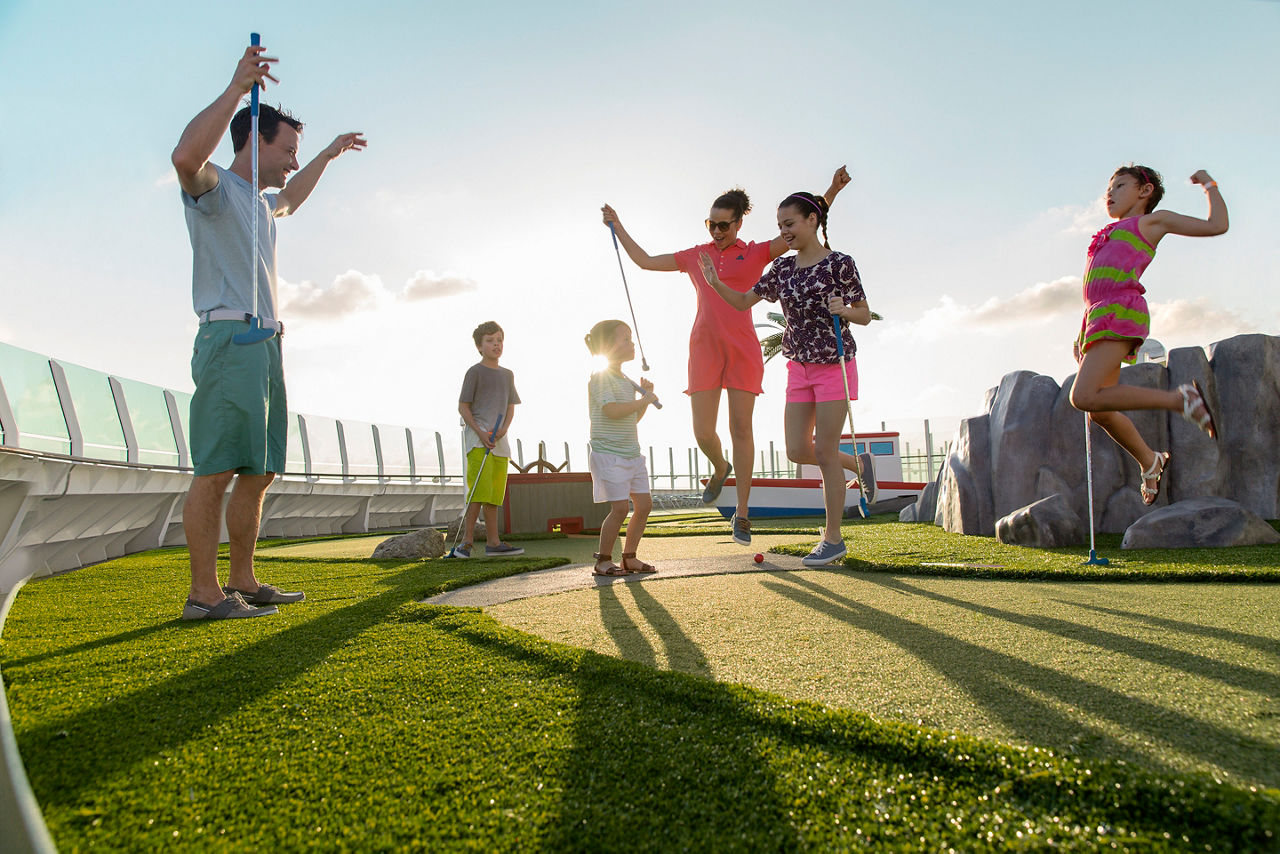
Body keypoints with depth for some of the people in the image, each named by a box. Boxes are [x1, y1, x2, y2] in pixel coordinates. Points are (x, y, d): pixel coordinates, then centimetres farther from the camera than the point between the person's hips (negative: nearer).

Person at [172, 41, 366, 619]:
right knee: (216, 470, -12)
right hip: (230, 338, -9)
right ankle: (204, 593, -10)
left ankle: (242, 583, 13)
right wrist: (237, 87, -23)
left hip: (265, 347, 10)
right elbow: (186, 155, -25)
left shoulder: (259, 203, 27)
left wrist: (328, 156, 51)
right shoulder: (214, 188, -1)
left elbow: (290, 200, 50)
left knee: (258, 472, 7)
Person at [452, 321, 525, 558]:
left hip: (499, 440, 6)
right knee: (480, 490, -14)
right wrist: (480, 432, -14)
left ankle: (492, 543, 11)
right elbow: (463, 407, -3)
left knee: (494, 493, 7)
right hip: (478, 439, -6)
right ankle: (467, 540, -9)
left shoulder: (507, 374, 16)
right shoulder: (475, 372, -1)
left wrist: (503, 429, -3)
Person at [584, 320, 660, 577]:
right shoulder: (600, 377, -10)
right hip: (608, 453, -9)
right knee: (620, 508, -11)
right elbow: (612, 411, -24)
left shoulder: (626, 382, 17)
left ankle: (629, 557, 16)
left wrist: (645, 395, 12)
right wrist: (644, 401, -14)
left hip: (632, 454, 9)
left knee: (644, 504, 5)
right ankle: (603, 560, 3)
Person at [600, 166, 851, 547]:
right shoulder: (694, 256, 14)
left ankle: (741, 513, 4)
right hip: (703, 348, 2)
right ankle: (720, 468, 32)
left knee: (741, 428, -4)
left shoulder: (756, 254, 7)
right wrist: (617, 226, 20)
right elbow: (644, 260, 20)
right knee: (702, 432, -4)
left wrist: (832, 191, -11)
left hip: (742, 349, -2)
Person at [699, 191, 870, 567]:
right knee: (797, 451, 2)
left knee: (825, 451, -5)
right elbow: (744, 302, 9)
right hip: (799, 367, 6)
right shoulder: (783, 268, 7)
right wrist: (716, 284, -8)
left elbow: (865, 316, -3)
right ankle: (857, 464, 31)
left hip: (834, 366, -6)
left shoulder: (839, 263, -8)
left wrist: (843, 310, -24)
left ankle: (833, 538, 8)